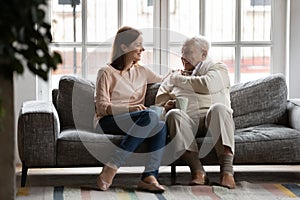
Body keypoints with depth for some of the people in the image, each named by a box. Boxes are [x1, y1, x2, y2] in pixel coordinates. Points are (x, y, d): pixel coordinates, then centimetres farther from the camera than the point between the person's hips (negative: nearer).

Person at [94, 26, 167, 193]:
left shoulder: (142, 71, 20)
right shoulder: (107, 73, 1)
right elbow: (102, 107, -8)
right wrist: (130, 108, -21)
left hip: (135, 120, 5)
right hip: (108, 122, -5)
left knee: (162, 126, -28)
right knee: (151, 115, -33)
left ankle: (149, 176, -39)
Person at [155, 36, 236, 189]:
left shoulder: (218, 68, 18)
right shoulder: (174, 76, 32)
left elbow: (207, 85, -4)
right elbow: (160, 100, 27)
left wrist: (179, 80, 10)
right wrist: (167, 105, 2)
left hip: (212, 119, -2)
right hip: (186, 120, 2)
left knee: (219, 108, -36)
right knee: (174, 115, -32)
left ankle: (227, 172, -45)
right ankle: (198, 172, -42)